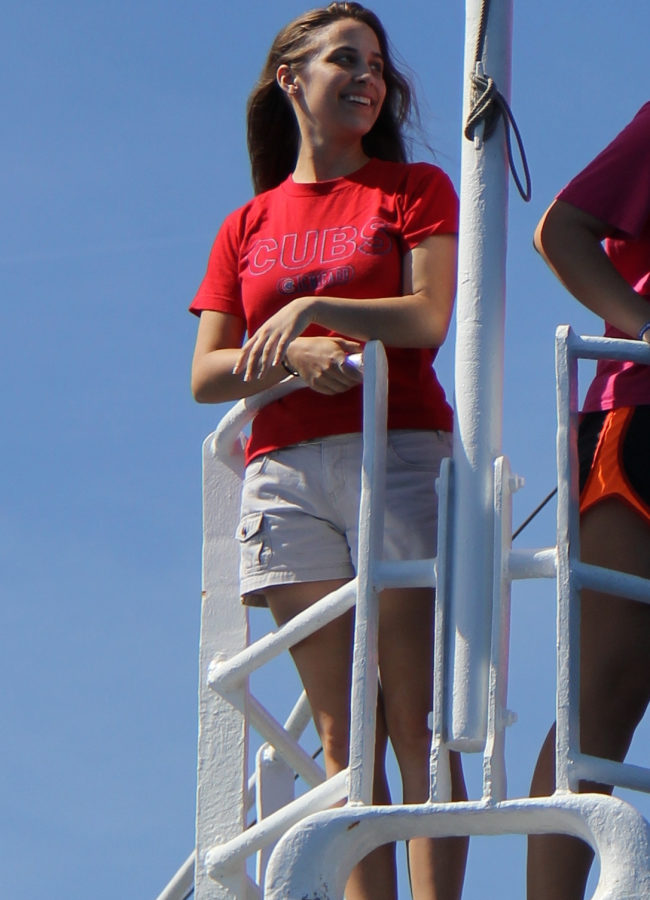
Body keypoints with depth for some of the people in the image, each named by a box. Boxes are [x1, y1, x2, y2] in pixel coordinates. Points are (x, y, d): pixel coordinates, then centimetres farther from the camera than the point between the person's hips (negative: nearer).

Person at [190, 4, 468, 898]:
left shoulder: (415, 189, 13)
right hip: (284, 471, 3)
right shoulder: (248, 227, 20)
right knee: (342, 731, -4)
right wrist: (291, 355, -8)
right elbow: (206, 376, 11)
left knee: (415, 722, -11)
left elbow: (431, 319, -3)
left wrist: (312, 308, -13)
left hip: (397, 453, -3)